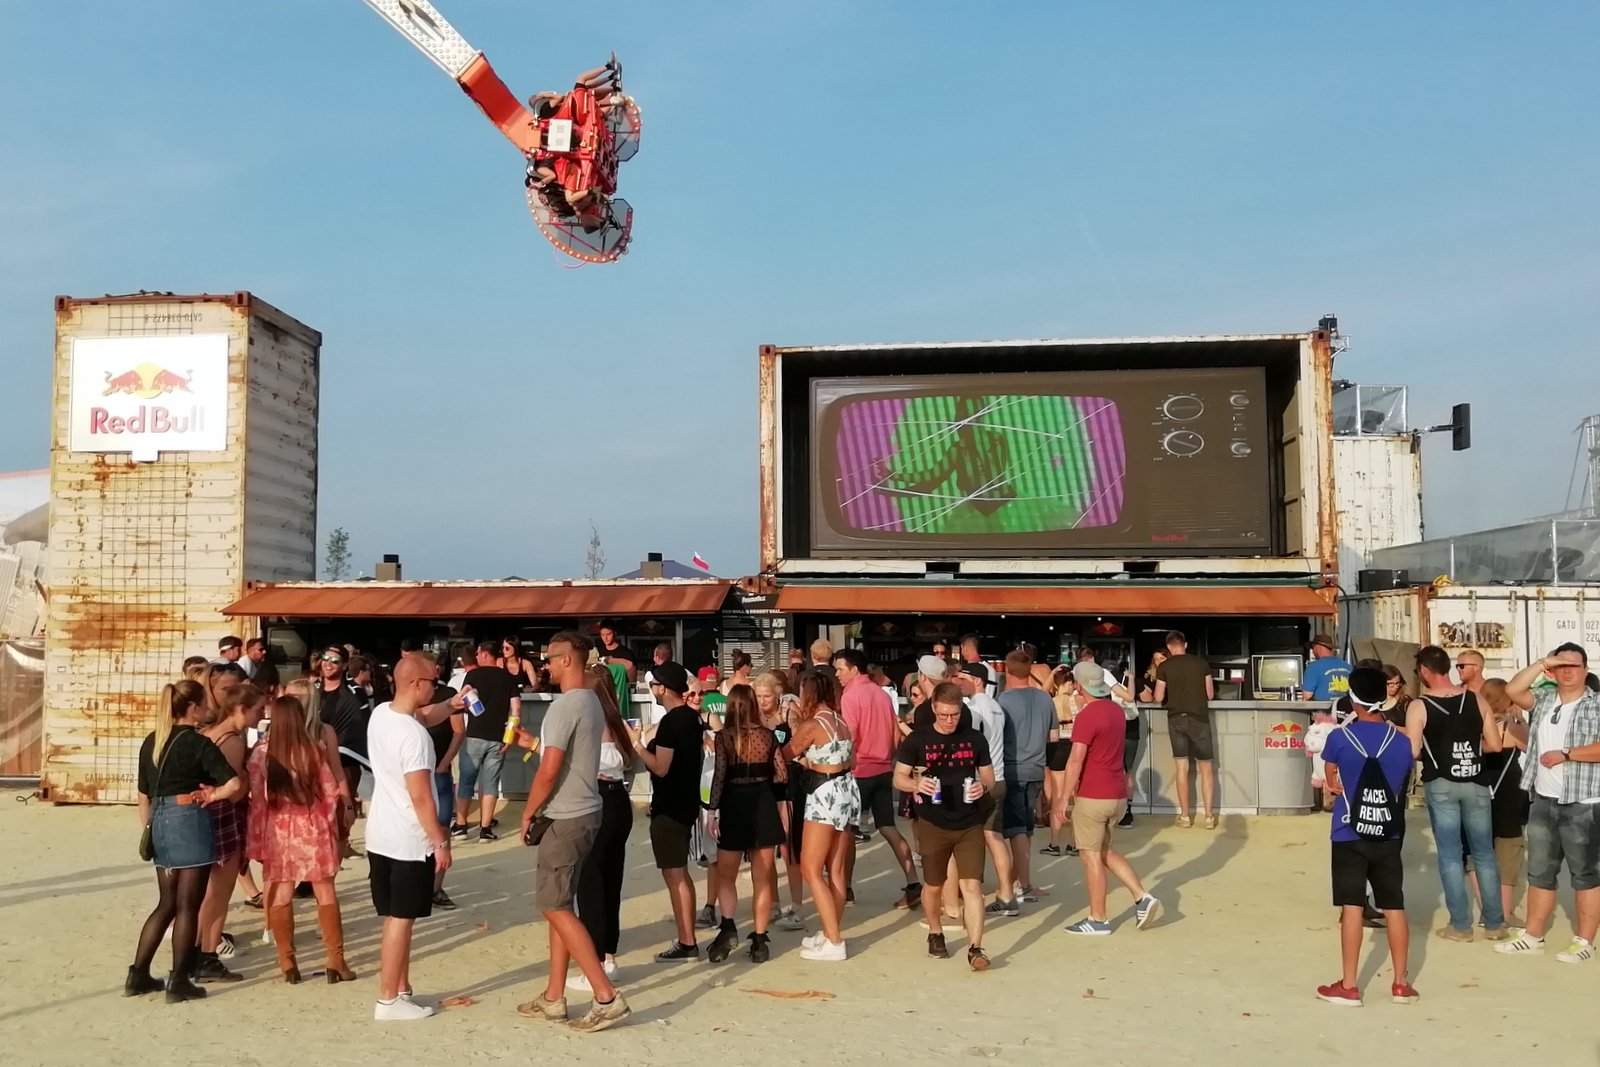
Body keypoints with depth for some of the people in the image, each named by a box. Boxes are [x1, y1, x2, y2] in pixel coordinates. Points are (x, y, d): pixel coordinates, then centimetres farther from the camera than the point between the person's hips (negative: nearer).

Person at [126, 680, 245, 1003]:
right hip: (189, 821, -7)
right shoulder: (197, 743, -11)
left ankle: (138, 975, 18)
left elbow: (144, 794, 15)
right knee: (188, 905, 2)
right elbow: (235, 784, -20)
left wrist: (149, 829, 21)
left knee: (167, 903, 18)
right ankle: (179, 982, 6)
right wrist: (212, 796, -3)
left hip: (160, 822, 7)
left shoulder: (151, 742, 10)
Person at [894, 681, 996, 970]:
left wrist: (983, 786, -13)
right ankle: (935, 935, 38)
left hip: (970, 825, 0)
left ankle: (975, 948, -7)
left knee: (972, 885, -9)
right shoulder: (917, 739, -5)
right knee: (933, 886, 14)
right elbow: (898, 778, -1)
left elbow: (989, 775, 10)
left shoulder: (974, 739, 1)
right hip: (933, 825, 0)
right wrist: (916, 784, -23)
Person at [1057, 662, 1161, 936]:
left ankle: (1098, 919, 9)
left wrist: (1063, 798, -16)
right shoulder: (1116, 710, 9)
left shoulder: (1087, 716, -18)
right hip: (1117, 793, 8)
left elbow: (1076, 760, -21)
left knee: (1091, 856, 3)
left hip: (1093, 797, -8)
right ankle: (1142, 898, 10)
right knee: (1105, 851, 20)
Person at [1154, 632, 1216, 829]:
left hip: (1176, 719, 0)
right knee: (1206, 768, 6)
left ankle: (1185, 816, 10)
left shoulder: (1164, 666, -2)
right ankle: (1209, 816, 4)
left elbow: (1158, 698, -1)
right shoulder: (1201, 663, 0)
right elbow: (1210, 695, 5)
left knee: (1181, 767, 7)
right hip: (1199, 719, 0)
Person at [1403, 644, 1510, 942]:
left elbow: (1412, 752, -14)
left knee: (1450, 855, 5)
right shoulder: (1476, 700, 0)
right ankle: (1494, 923, 18)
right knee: (1485, 853, 12)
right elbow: (1495, 744, 1)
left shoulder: (1419, 706, -9)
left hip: (1440, 785, -3)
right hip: (1476, 783, 3)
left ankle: (1461, 925, 9)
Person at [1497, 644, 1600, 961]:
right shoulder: (1544, 698, 10)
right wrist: (1542, 663, -4)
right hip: (1543, 801, 6)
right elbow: (1512, 691, -3)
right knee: (1539, 872, 12)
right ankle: (1533, 936, 21)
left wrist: (1566, 754, -18)